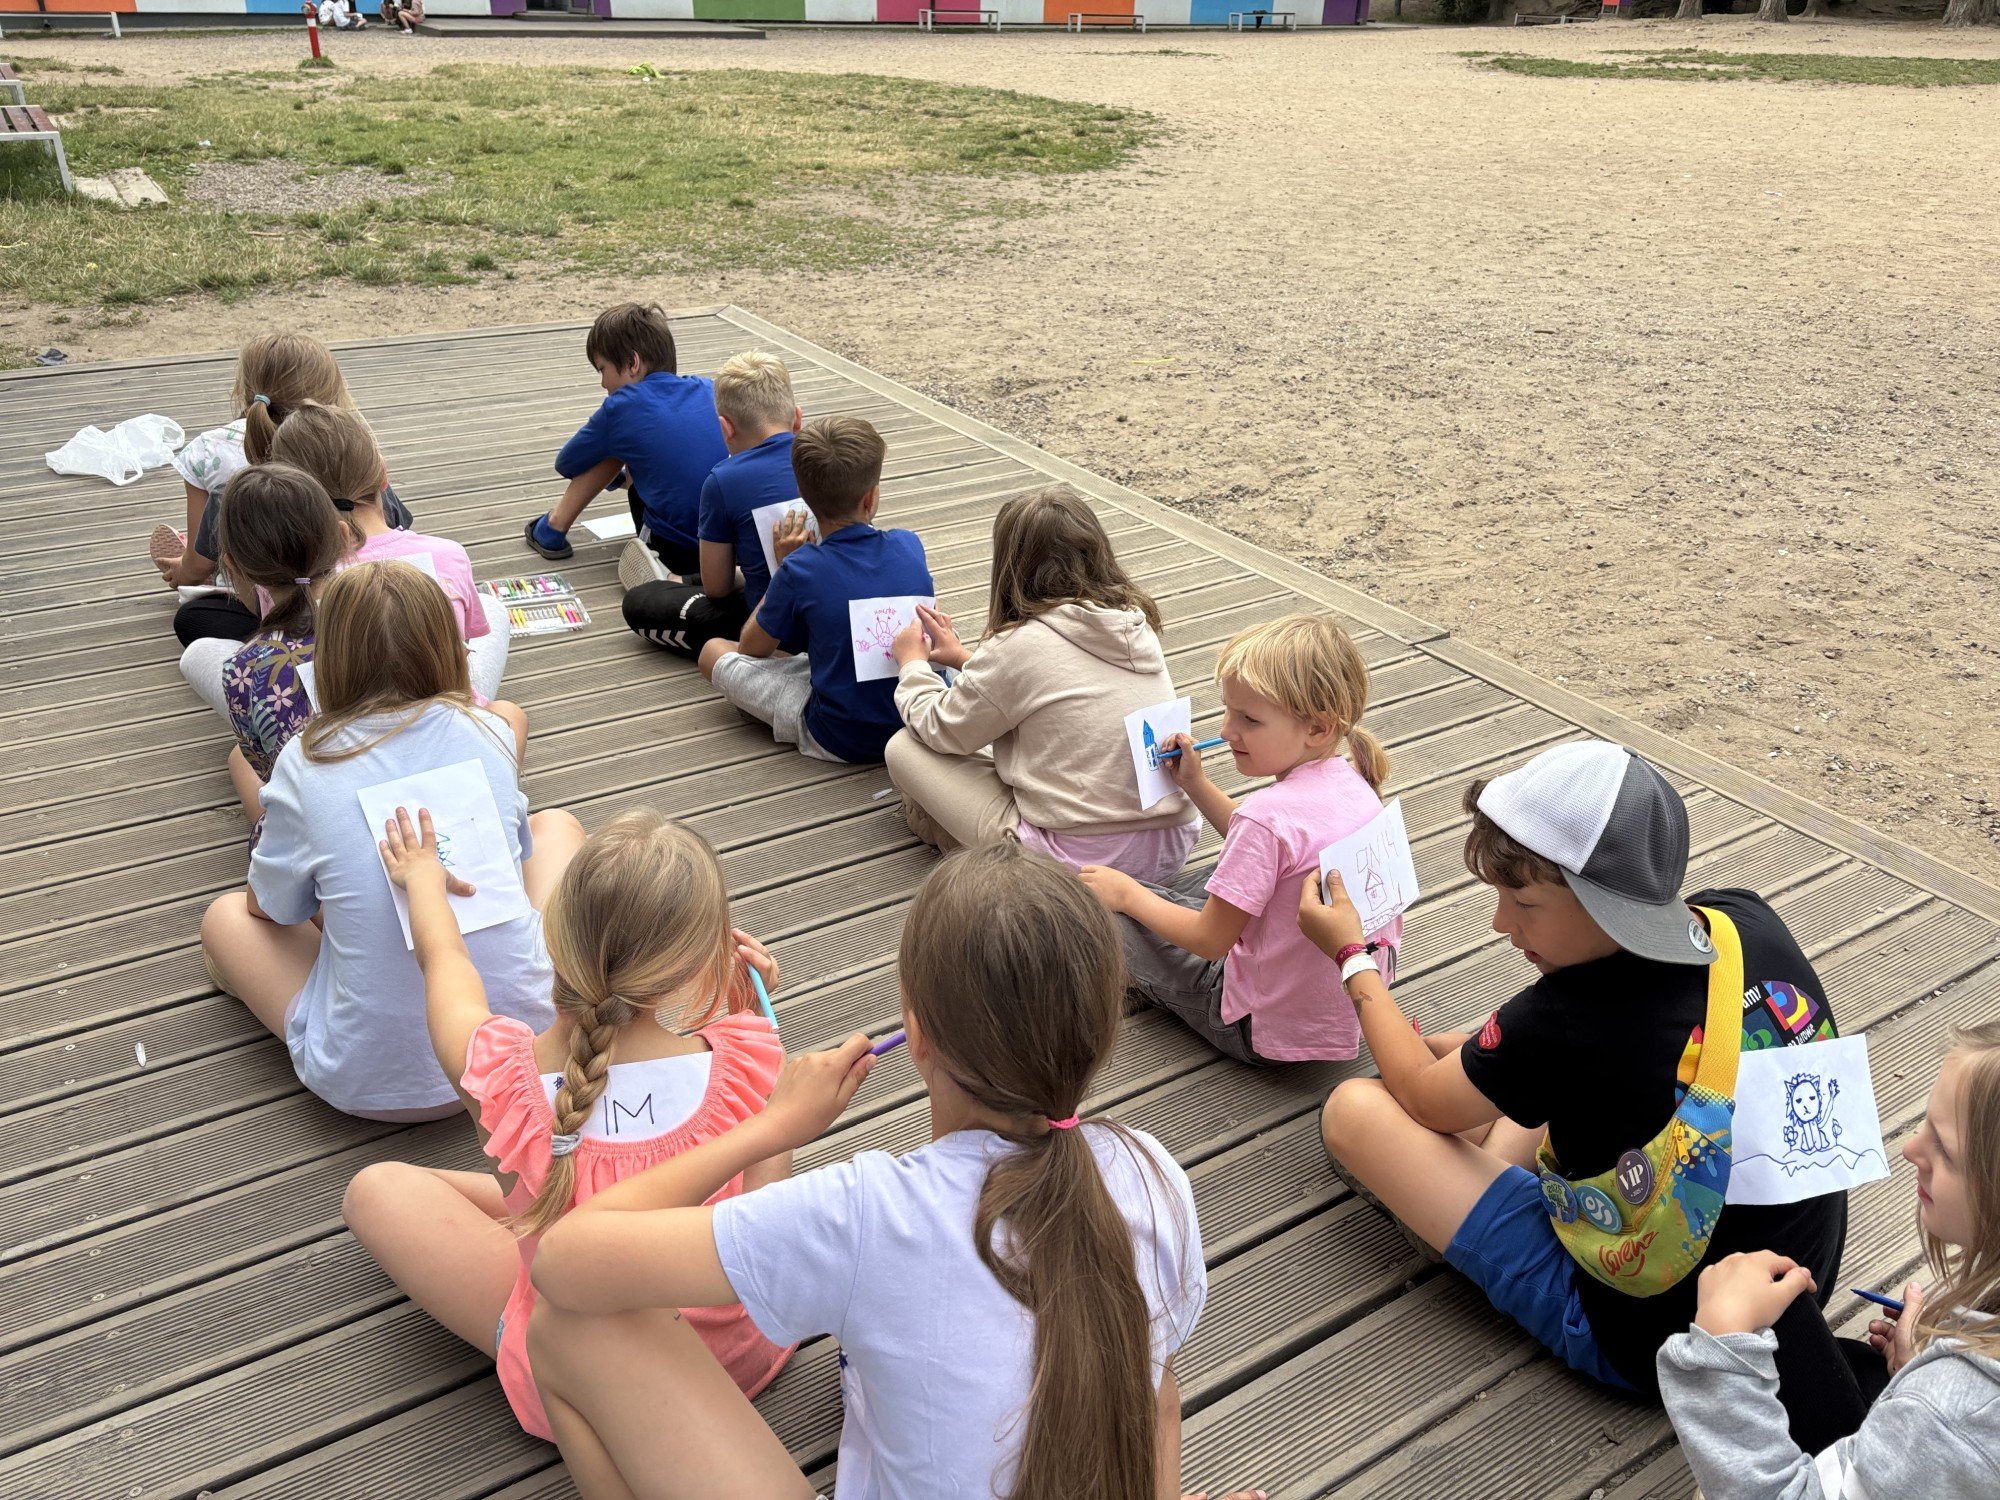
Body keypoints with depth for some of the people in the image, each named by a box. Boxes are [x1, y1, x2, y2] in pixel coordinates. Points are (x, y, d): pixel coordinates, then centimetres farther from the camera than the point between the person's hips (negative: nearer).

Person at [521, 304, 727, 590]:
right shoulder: (708, 388, 5)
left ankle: (553, 527, 18)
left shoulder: (620, 408, -8)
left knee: (614, 448, 10)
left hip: (677, 550, -5)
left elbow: (566, 464, 9)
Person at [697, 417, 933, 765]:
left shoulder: (799, 573, -19)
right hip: (928, 721, 5)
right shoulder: (909, 546, -7)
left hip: (841, 742, -4)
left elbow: (753, 648, -1)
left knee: (714, 652, 8)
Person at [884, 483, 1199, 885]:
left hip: (1081, 865, -7)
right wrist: (966, 657, 29)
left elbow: (941, 730, 0)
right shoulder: (1138, 621, 3)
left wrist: (912, 663, 18)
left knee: (904, 748, 4)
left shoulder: (1020, 645, -17)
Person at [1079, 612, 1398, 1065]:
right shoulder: (1353, 782, -5)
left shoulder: (1268, 815, -31)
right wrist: (1195, 784, 11)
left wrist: (1128, 893, -5)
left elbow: (1210, 940, -19)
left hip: (1266, 1033, -8)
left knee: (1106, 908, 2)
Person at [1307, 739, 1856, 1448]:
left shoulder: (1562, 1026, -31)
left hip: (1647, 1345, -7)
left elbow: (1425, 1101, -8)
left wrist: (1350, 954, 5)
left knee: (1356, 1109, -7)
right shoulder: (1749, 921, -14)